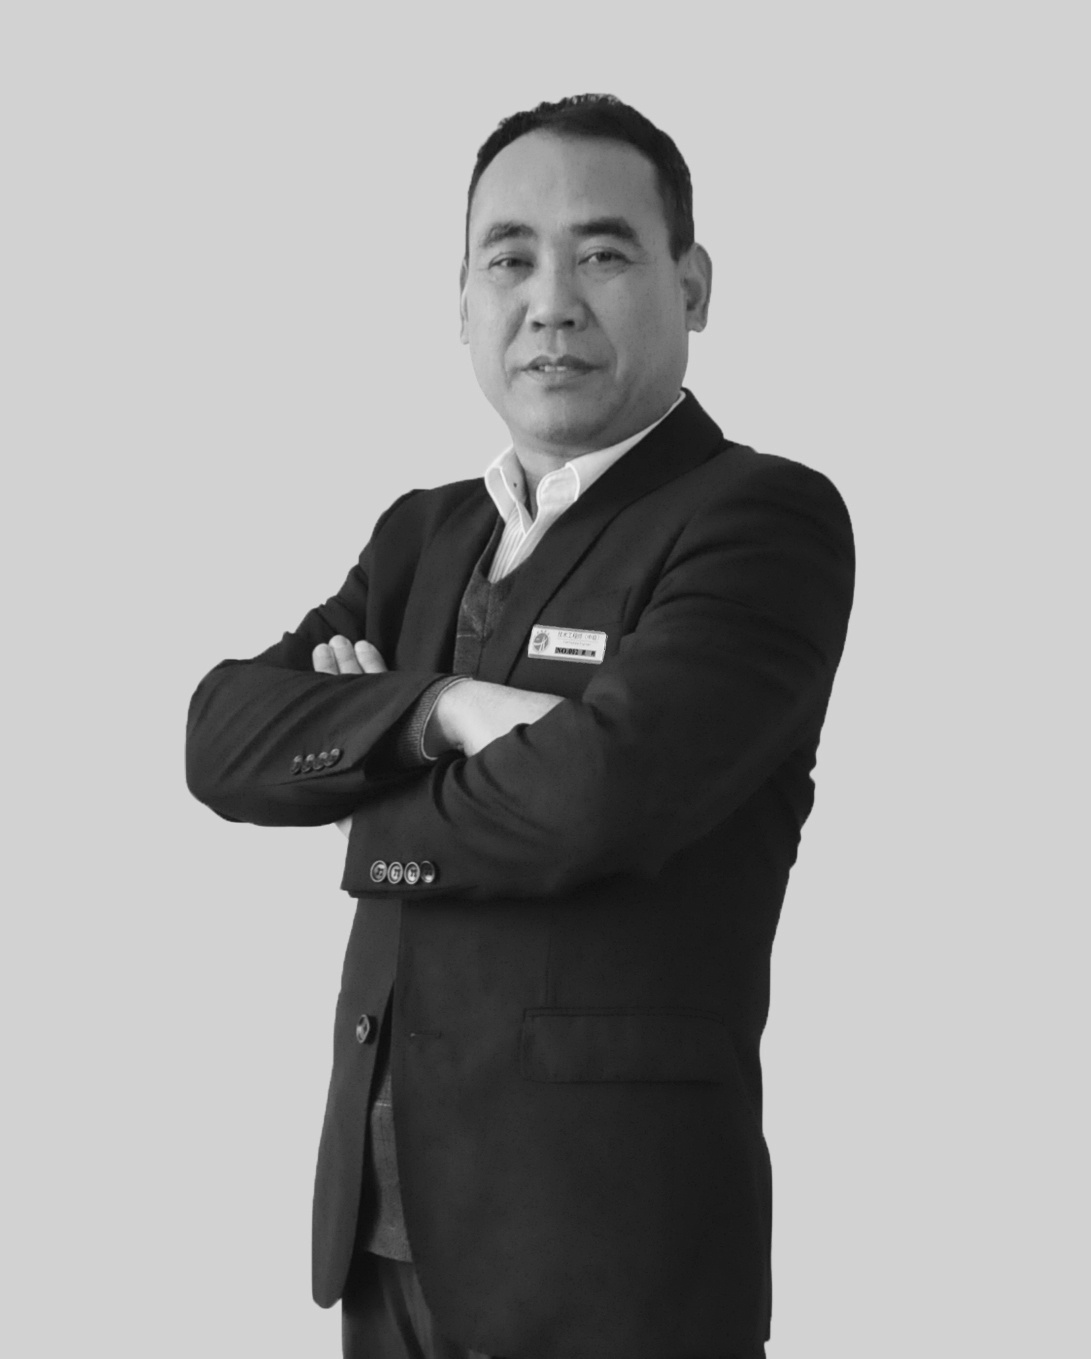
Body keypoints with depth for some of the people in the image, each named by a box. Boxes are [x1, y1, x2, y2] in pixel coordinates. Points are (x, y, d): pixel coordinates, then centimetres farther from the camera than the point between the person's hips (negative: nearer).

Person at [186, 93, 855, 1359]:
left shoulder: (766, 520, -10)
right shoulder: (424, 534, 12)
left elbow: (597, 790, -24)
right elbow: (227, 735, 0)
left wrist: (370, 804, -6)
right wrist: (440, 710, -18)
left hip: (610, 1225, -6)